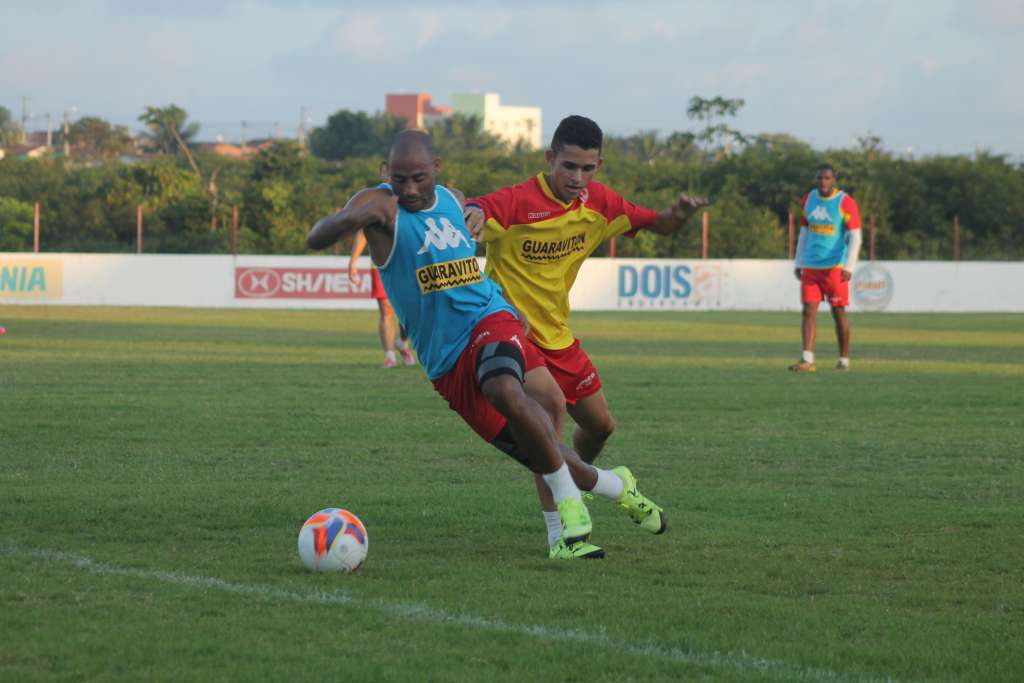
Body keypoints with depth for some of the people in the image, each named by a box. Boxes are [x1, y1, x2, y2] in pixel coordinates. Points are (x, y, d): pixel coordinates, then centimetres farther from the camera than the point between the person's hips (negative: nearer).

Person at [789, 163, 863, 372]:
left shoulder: (846, 203, -8)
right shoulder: (808, 200, 8)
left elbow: (855, 237, -11)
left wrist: (849, 267, -20)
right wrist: (798, 264, 15)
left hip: (835, 267, -4)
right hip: (811, 267, 4)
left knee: (838, 312, 2)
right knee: (809, 311, -6)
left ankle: (844, 360, 15)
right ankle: (807, 360, -11)